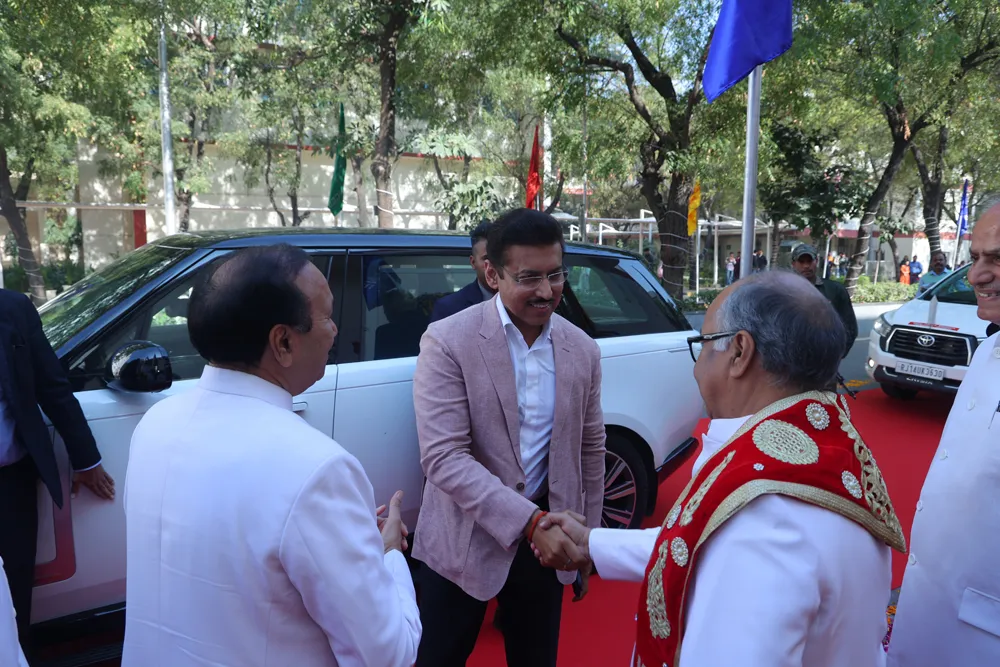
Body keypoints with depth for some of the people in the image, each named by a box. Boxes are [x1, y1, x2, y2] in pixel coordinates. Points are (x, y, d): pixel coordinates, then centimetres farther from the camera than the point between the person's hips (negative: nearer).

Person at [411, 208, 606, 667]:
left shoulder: (582, 350, -1)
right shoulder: (447, 342, -16)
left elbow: (590, 450, 8)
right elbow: (443, 457, -22)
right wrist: (529, 521, -29)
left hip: (546, 538, 4)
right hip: (464, 541, -3)